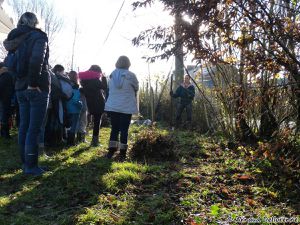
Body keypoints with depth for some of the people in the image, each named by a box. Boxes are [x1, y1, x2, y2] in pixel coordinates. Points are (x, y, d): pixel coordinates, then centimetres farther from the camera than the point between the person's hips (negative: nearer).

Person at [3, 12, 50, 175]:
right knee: (34, 129, -3)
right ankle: (31, 166, 2)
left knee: (24, 126, 12)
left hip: (20, 88, 7)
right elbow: (37, 59, -25)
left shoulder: (15, 40, 15)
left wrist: (19, 82, 14)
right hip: (37, 89, -7)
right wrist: (33, 83, -18)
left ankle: (25, 163, 21)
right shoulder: (38, 36, -7)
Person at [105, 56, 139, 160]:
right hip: (126, 107, -4)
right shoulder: (130, 75, -9)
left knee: (114, 128, 15)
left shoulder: (112, 75, 4)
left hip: (112, 106, 4)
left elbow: (109, 89, 10)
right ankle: (122, 153, 8)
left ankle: (111, 150, 17)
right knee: (124, 129, 3)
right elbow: (136, 88, 3)